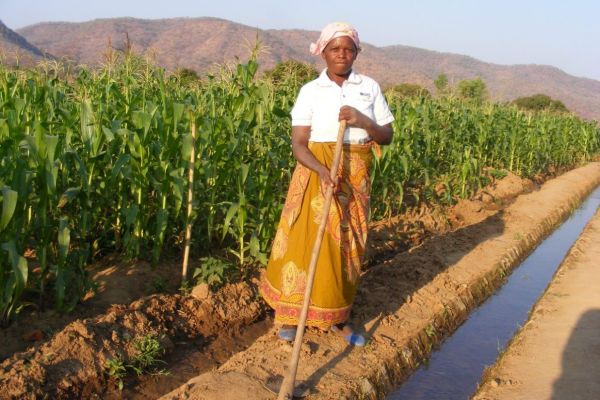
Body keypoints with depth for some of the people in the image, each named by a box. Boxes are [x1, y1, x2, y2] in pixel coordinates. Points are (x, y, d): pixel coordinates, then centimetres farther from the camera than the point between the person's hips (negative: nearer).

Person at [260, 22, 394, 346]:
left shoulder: (370, 87, 3)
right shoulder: (310, 91, -3)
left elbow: (387, 136, 4)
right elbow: (298, 144, -9)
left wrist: (363, 121, -15)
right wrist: (322, 171, -26)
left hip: (356, 177, 2)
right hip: (316, 174, -2)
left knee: (347, 245, 8)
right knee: (307, 241, -3)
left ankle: (337, 318, 21)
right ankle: (289, 314, 11)